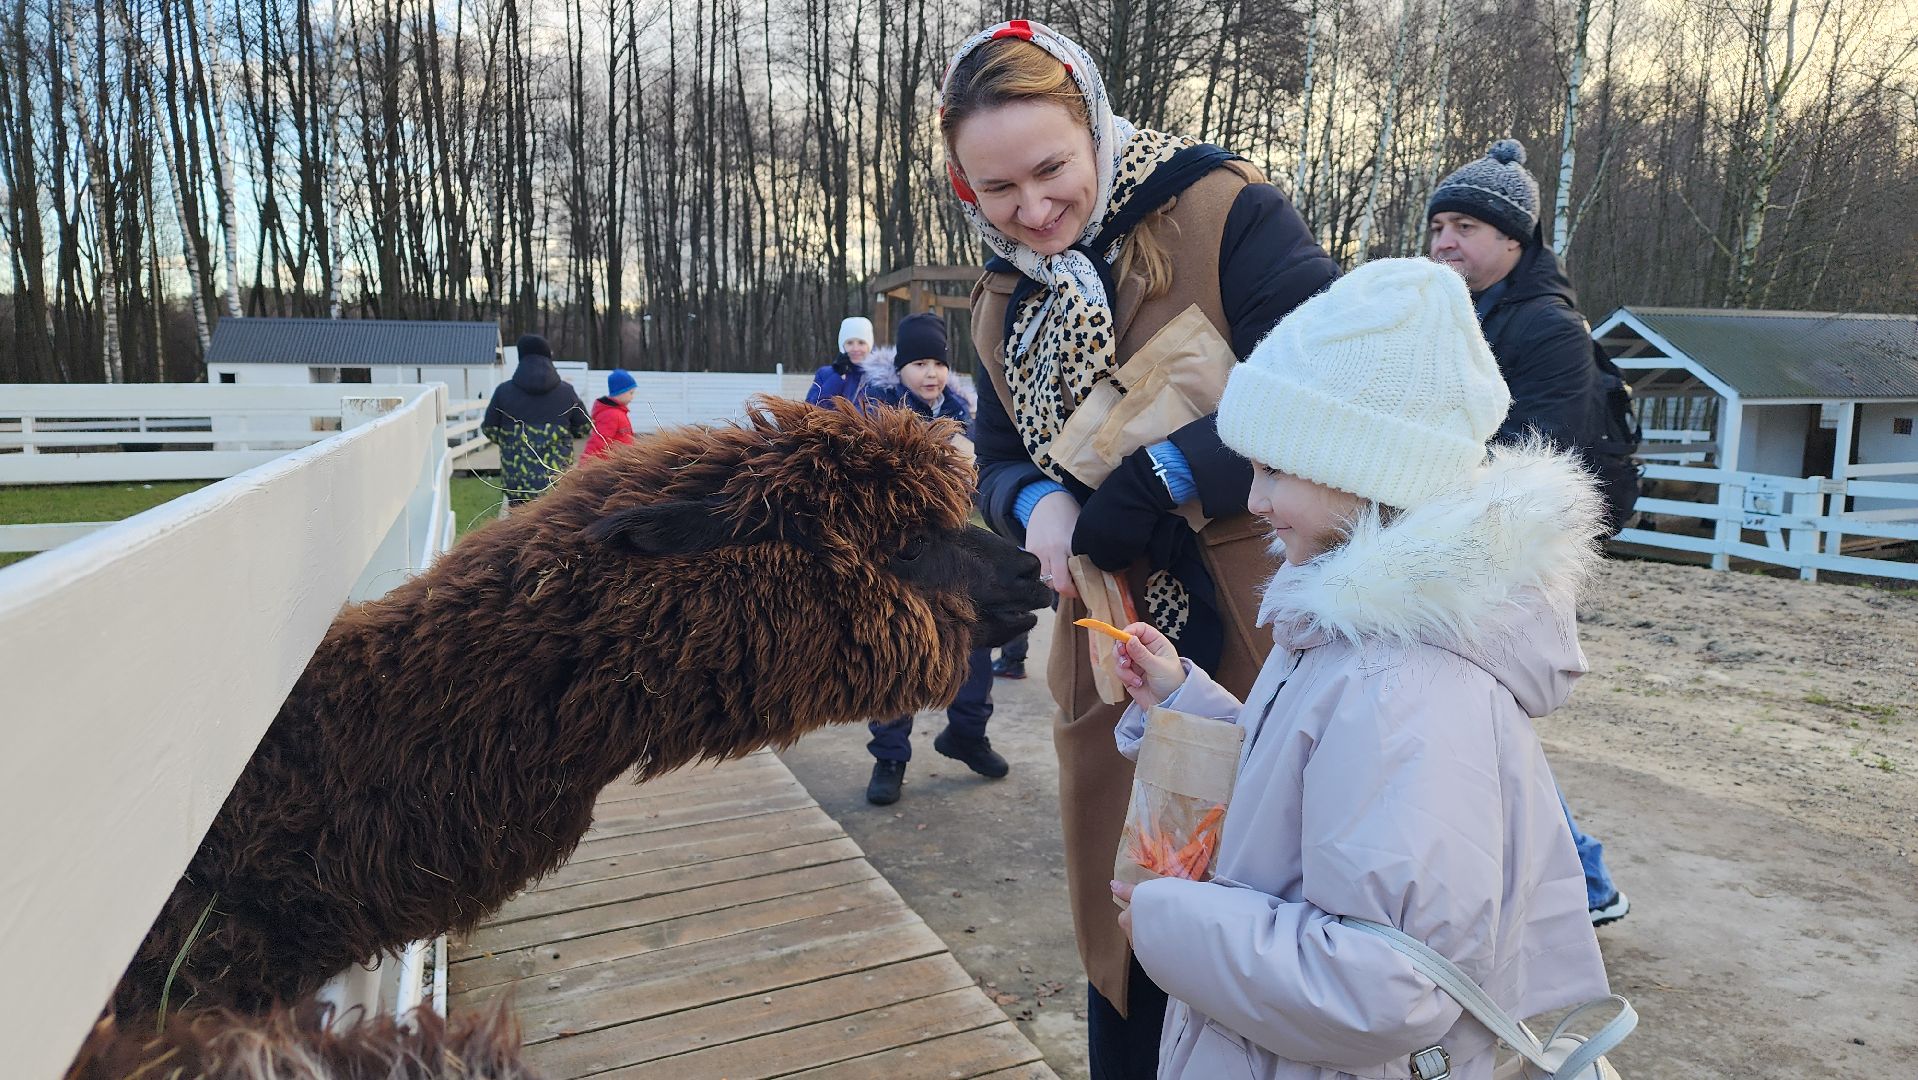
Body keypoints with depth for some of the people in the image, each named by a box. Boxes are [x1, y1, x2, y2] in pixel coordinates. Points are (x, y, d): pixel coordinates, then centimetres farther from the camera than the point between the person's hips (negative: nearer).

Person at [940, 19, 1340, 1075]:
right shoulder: (1004, 305, 9)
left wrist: (1159, 479, -21)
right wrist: (1037, 505, -8)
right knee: (1125, 948, 19)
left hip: (1270, 654, -5)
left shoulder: (1223, 212, -11)